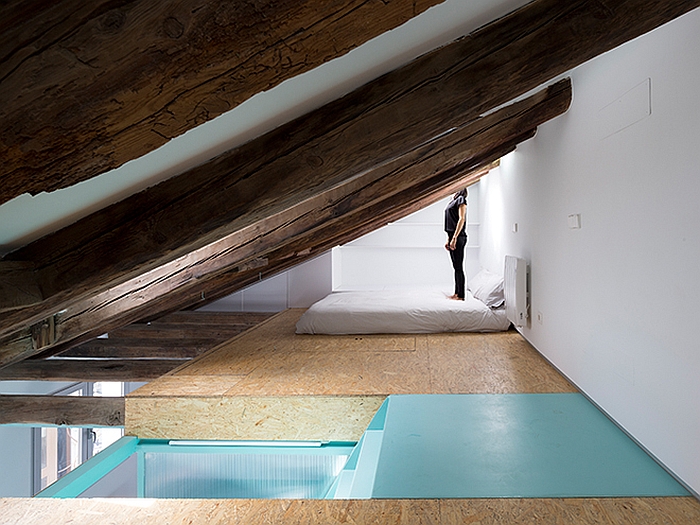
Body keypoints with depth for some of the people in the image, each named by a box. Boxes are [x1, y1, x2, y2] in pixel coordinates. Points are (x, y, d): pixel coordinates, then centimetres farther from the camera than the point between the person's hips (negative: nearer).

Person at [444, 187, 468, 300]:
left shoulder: (461, 199, -6)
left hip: (458, 237, -9)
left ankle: (461, 296, -3)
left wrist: (454, 238, -22)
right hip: (453, 237, 9)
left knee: (459, 267, -7)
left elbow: (462, 219, -16)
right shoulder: (453, 201, 20)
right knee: (456, 267, 12)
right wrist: (448, 240, 20)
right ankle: (457, 293, 18)